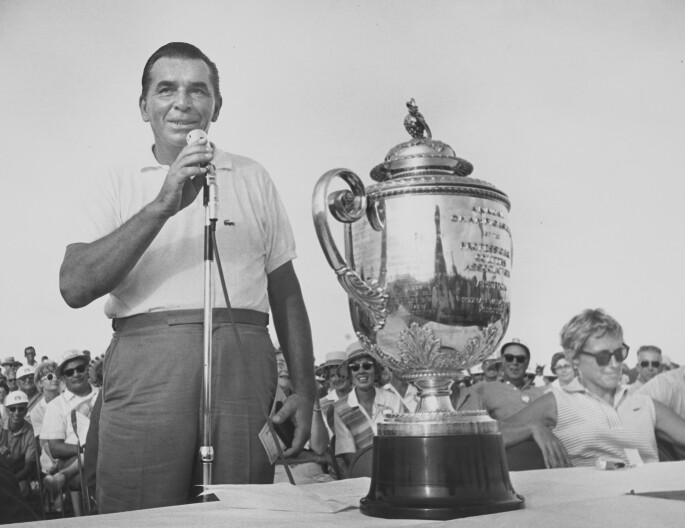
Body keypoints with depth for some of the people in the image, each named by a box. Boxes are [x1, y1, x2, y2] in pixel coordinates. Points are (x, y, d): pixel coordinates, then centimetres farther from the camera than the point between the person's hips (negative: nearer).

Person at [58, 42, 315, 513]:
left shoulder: (253, 178, 15)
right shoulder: (116, 182, 10)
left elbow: (285, 290, 16)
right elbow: (75, 288, -4)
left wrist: (305, 388, 7)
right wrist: (162, 206, -12)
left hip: (242, 363, 1)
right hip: (145, 362, -1)